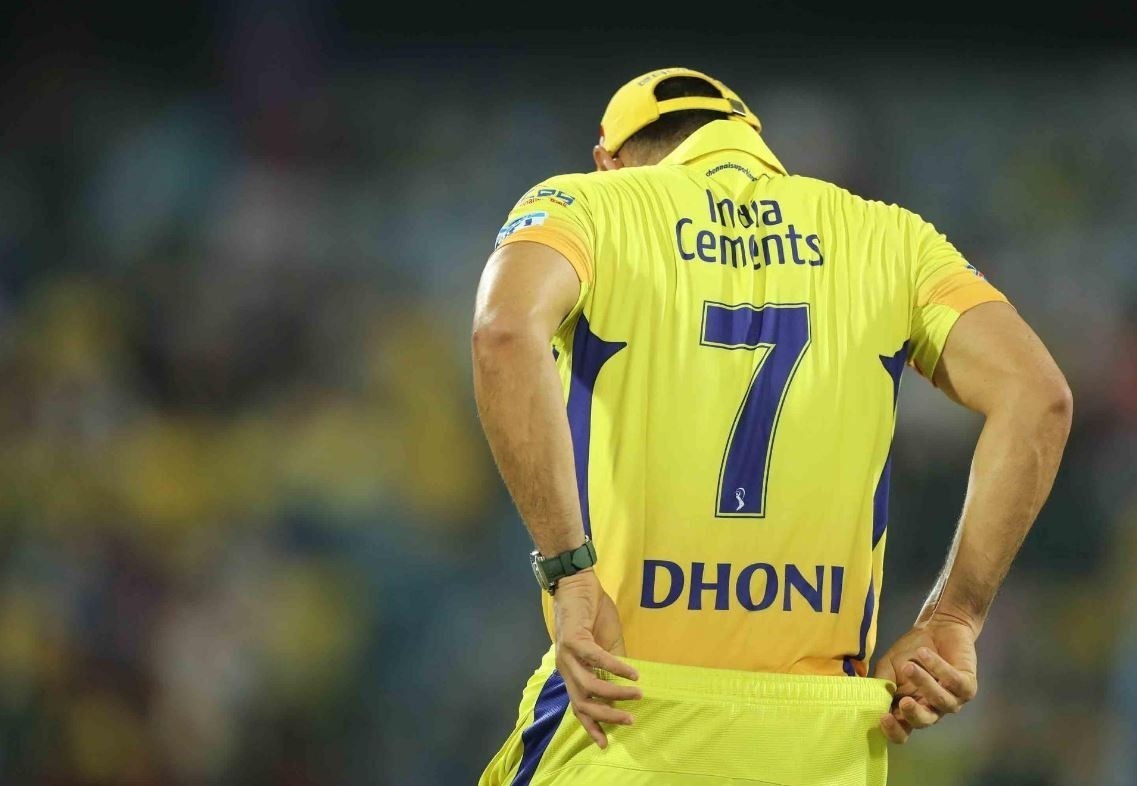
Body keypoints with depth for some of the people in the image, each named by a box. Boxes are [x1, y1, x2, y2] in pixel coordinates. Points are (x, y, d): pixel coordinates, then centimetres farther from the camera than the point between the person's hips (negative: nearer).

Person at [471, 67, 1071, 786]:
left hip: (623, 720, -3)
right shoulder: (885, 236, 15)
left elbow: (508, 334, -17)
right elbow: (1037, 398, 2)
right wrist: (953, 622, 3)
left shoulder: (585, 205, 6)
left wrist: (570, 573, -16)